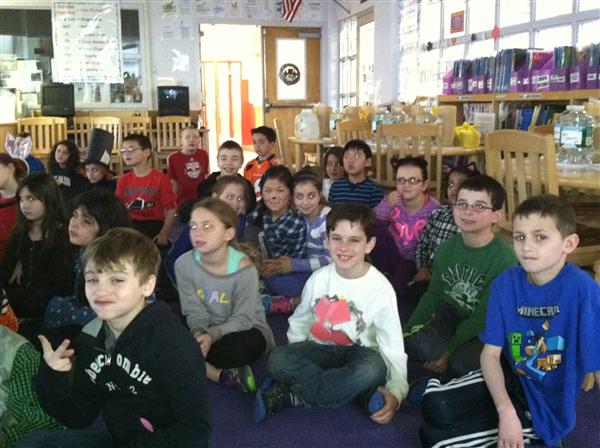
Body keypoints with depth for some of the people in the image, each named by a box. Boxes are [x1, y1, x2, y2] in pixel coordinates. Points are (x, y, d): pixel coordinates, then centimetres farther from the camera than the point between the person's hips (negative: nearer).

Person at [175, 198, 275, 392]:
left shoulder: (243, 268, -24)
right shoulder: (184, 264, -13)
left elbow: (242, 319, -20)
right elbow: (195, 312, -9)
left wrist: (212, 335, -37)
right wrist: (199, 333, -30)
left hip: (245, 330, -4)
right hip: (208, 332, 5)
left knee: (243, 345, -38)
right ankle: (222, 374, -21)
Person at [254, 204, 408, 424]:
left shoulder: (381, 289, -14)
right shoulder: (319, 278, -5)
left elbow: (394, 348, -17)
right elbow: (299, 324, 10)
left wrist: (395, 393, -31)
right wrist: (295, 360, -3)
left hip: (358, 354, -2)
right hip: (319, 349, 2)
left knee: (373, 367, -37)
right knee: (278, 359, -27)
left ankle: (291, 395, -21)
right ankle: (366, 395, -25)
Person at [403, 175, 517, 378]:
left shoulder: (504, 260, -20)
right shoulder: (447, 248, -2)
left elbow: (484, 317, -18)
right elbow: (433, 295, 7)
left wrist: (449, 352, -19)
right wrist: (406, 332, 0)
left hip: (485, 329, -4)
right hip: (450, 316, 4)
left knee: (462, 361, -31)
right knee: (412, 344, -24)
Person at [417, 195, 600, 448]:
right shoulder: (506, 284, -9)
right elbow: (491, 352, -7)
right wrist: (506, 412, -21)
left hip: (545, 406, -4)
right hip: (508, 376, 4)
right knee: (435, 408, -19)